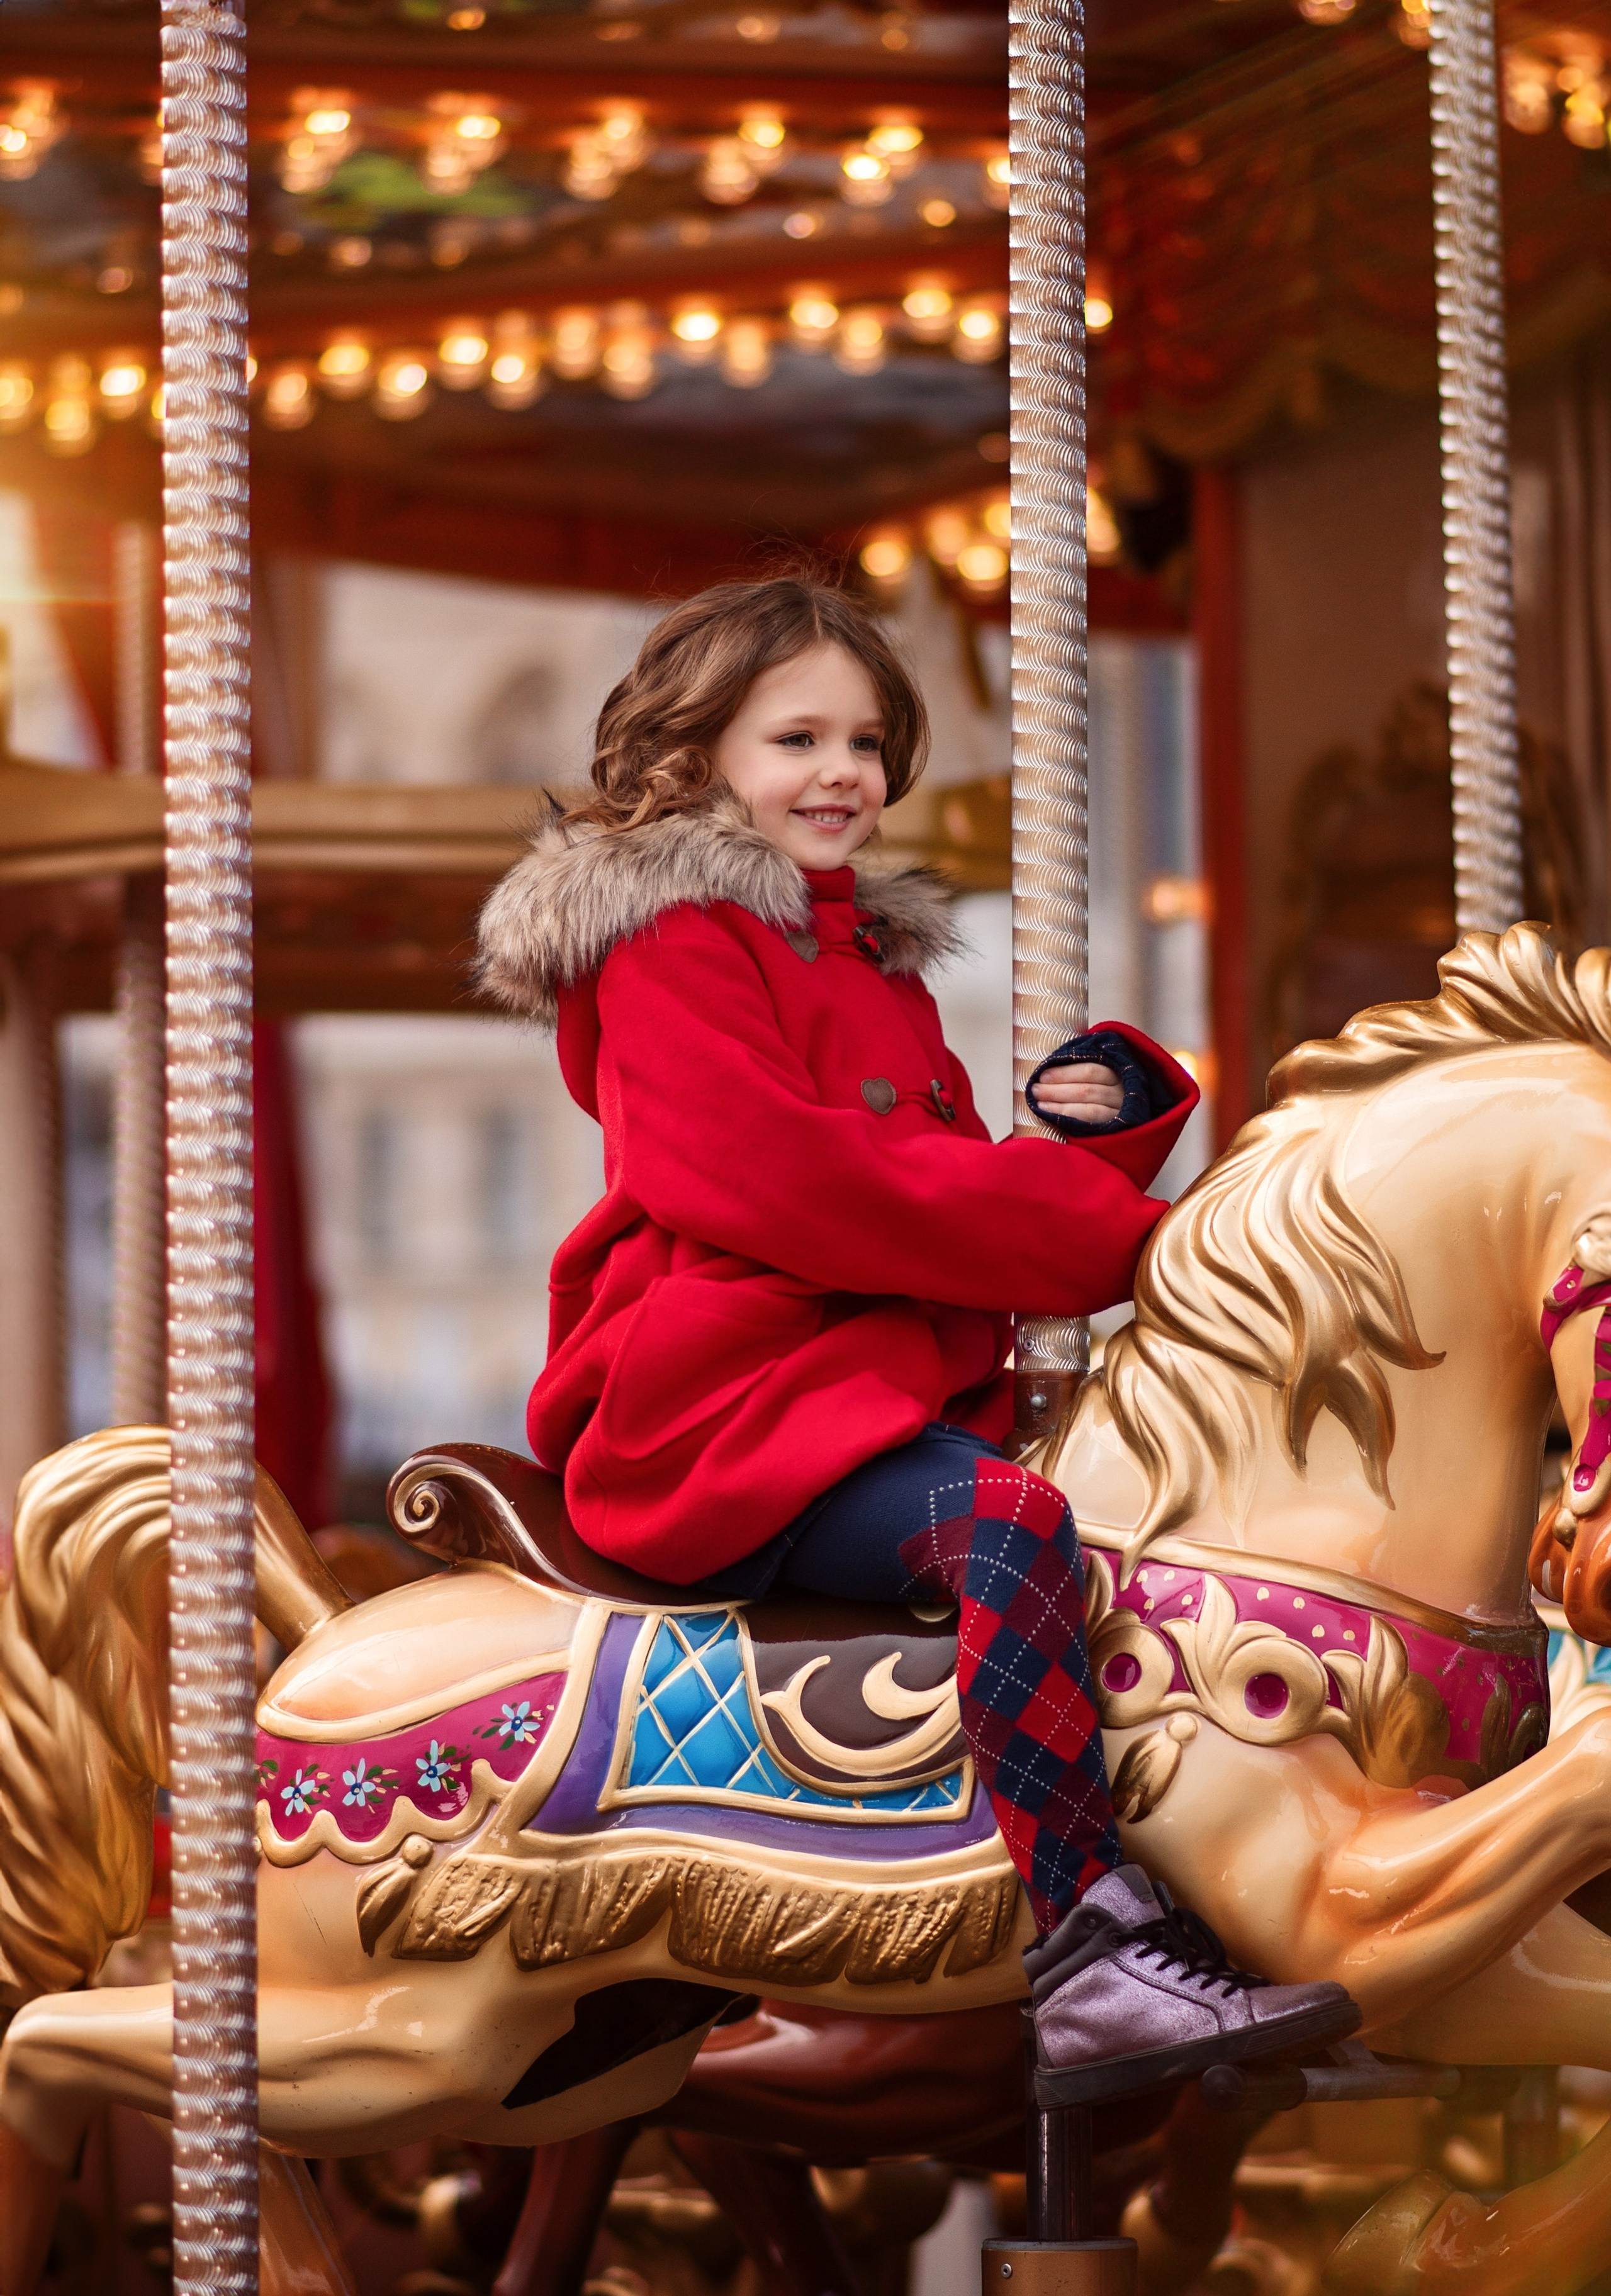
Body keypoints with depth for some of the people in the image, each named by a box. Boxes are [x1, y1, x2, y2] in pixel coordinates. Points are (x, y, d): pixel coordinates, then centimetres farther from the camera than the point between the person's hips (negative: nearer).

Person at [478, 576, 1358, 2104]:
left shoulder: (876, 956, 25)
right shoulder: (667, 945, -3)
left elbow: (950, 1175, 25)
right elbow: (777, 1179, -17)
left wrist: (1112, 1124, 1)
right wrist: (1106, 1231, -16)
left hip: (898, 1387, 9)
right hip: (728, 1405, -9)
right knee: (1002, 1519, -33)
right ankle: (1093, 1951, -40)